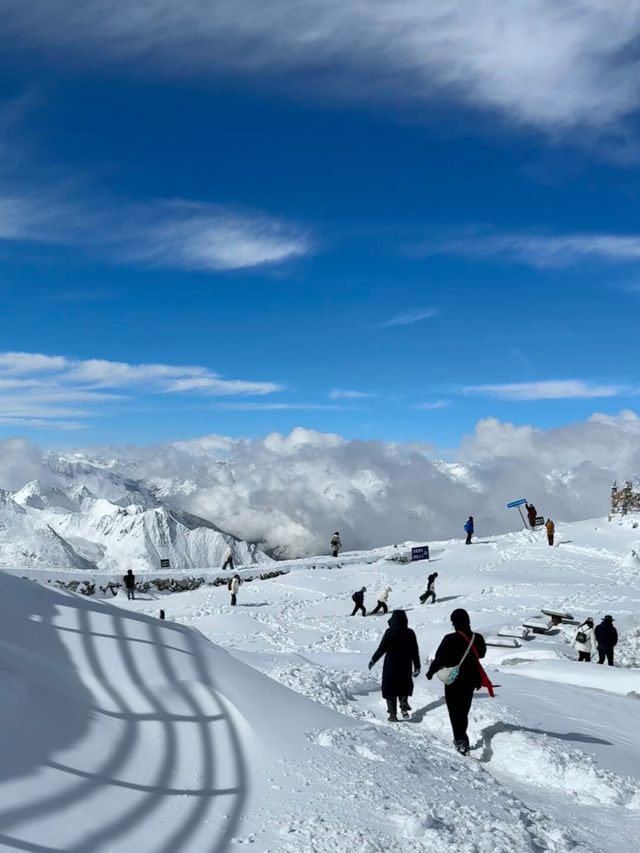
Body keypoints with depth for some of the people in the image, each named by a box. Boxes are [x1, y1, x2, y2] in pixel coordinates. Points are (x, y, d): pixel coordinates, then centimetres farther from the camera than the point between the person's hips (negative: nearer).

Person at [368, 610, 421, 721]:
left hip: (391, 666, -3)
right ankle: (404, 705, -4)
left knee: (390, 689, 10)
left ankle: (393, 715, 9)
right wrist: (417, 667, 10)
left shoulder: (390, 632, -13)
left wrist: (373, 660, 2)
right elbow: (415, 652, 1)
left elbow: (381, 649, -11)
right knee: (405, 686, 22)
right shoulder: (410, 633, -3)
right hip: (406, 666, 3)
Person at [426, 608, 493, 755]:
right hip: (471, 681, 5)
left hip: (453, 682, -5)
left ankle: (461, 741, -9)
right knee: (464, 710, 21)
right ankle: (460, 738, 34)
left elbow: (439, 659, -16)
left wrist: (430, 672, 1)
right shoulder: (478, 639, -7)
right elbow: (481, 654, 13)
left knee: (455, 712, 5)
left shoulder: (450, 639, -22)